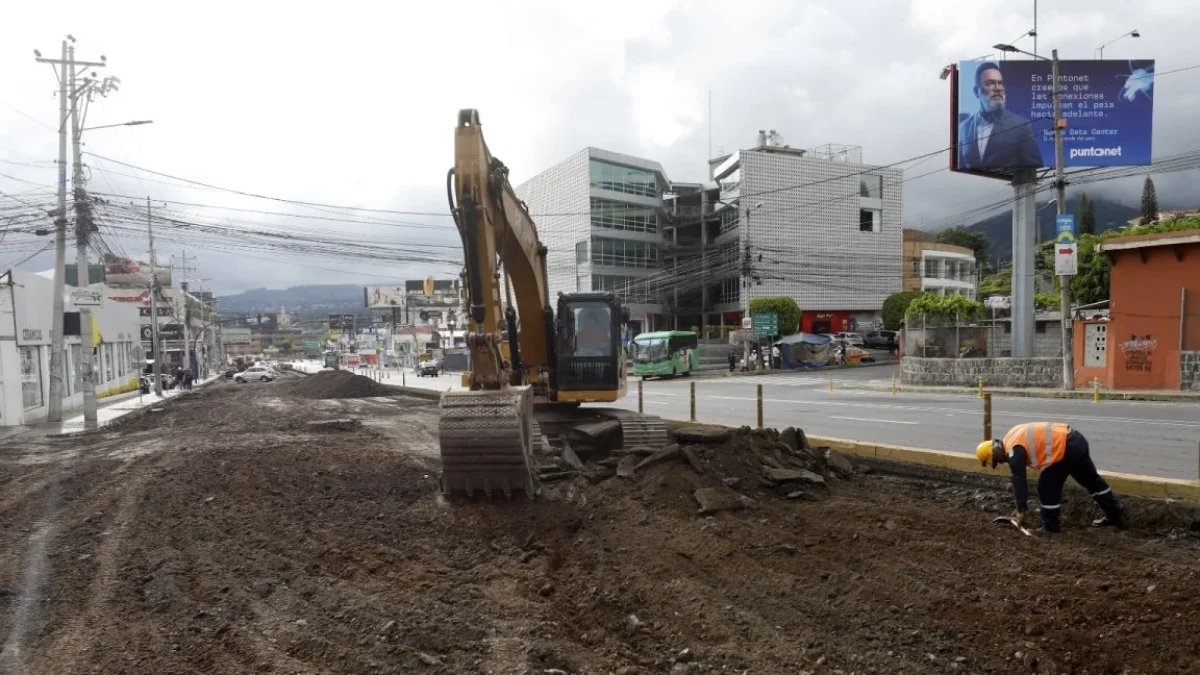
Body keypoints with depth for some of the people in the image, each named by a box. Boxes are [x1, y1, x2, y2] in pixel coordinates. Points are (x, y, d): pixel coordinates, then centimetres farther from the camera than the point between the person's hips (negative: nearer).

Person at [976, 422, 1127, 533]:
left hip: (1065, 448, -10)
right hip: (1076, 440, 10)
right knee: (1091, 480, 23)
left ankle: (1050, 527, 10)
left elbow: (1019, 481, -12)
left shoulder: (1013, 451, -13)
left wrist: (1021, 510, -2)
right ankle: (1116, 516, 37)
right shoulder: (1011, 439, 17)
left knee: (1047, 488, 1)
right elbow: (1019, 478, 25)